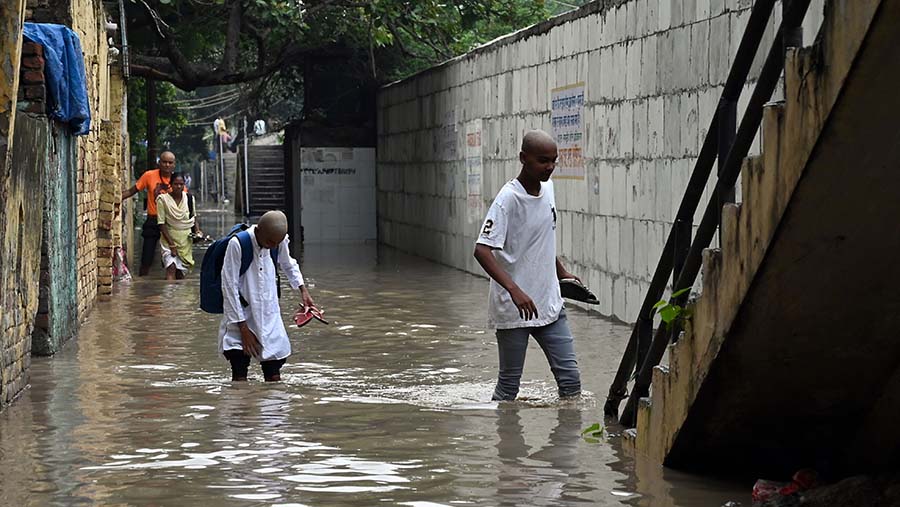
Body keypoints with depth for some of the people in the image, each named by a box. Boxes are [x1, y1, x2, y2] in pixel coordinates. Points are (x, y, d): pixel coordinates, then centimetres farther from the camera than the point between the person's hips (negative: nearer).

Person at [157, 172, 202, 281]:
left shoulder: (189, 198, 4)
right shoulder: (163, 199, -8)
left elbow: (194, 218, 18)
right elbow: (161, 224, -9)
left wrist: (197, 231, -3)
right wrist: (172, 244, -15)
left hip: (186, 239, 4)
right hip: (169, 238, -4)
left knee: (180, 273, 6)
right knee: (171, 268, -22)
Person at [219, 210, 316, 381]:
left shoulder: (279, 241, -4)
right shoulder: (237, 245, -19)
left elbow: (288, 264, 21)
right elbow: (229, 287, -16)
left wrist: (302, 289, 10)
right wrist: (243, 328, -14)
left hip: (270, 318, 5)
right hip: (241, 319, -5)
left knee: (274, 378, 5)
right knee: (240, 379, -9)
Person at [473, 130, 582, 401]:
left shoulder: (547, 188, 5)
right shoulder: (508, 198, -17)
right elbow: (482, 250, -26)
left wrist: (561, 272, 27)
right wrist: (515, 290, -35)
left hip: (549, 304, 7)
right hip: (513, 308, -7)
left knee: (570, 379, 2)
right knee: (509, 385, 3)